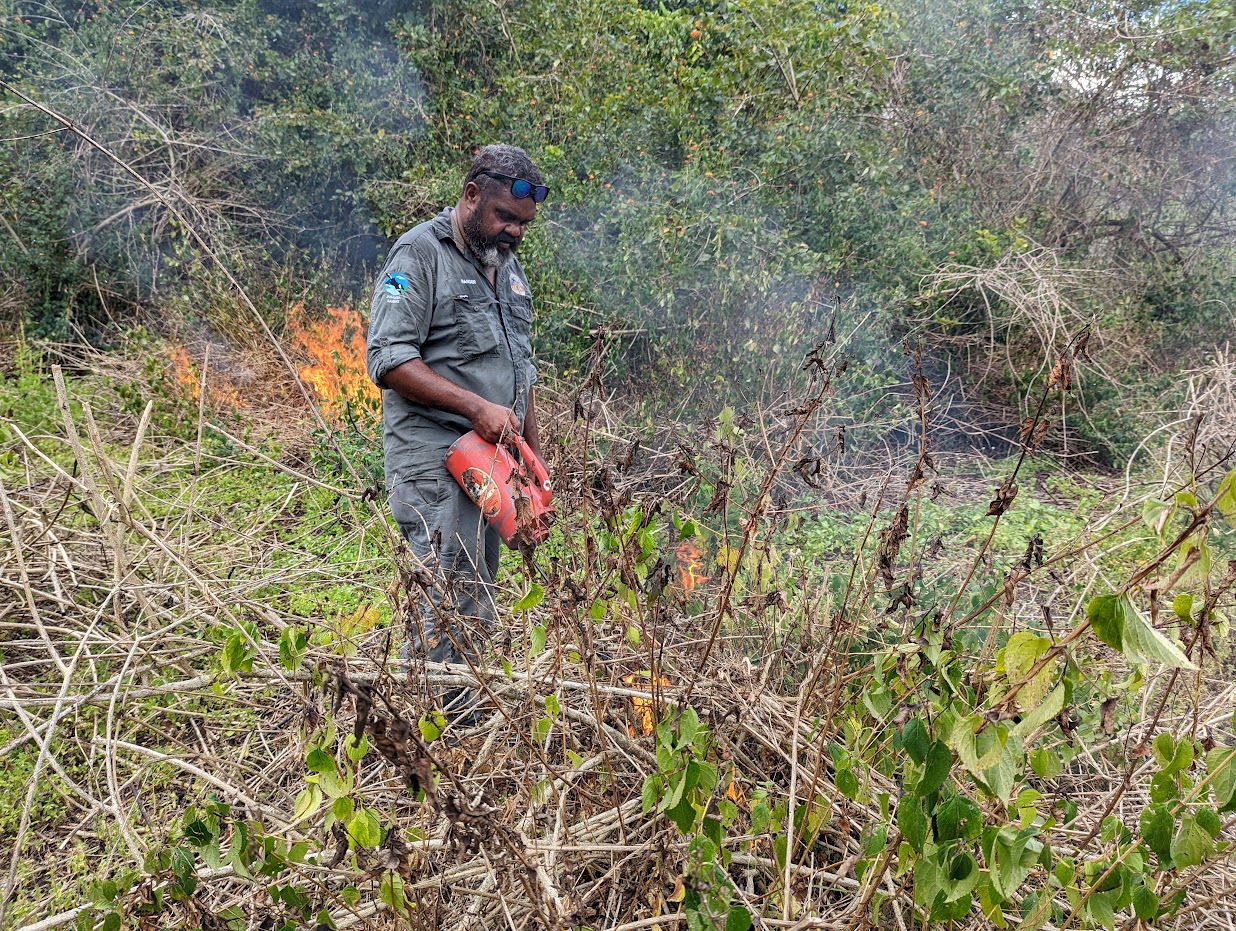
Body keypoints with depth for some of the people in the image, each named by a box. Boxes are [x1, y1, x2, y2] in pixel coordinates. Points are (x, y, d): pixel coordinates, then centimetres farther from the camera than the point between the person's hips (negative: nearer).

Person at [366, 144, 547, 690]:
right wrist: (477, 408, -22)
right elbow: (389, 361, -16)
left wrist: (536, 466, 19)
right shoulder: (420, 253, -6)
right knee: (447, 607, -11)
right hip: (436, 464, -8)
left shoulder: (509, 268, 19)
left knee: (477, 617, 10)